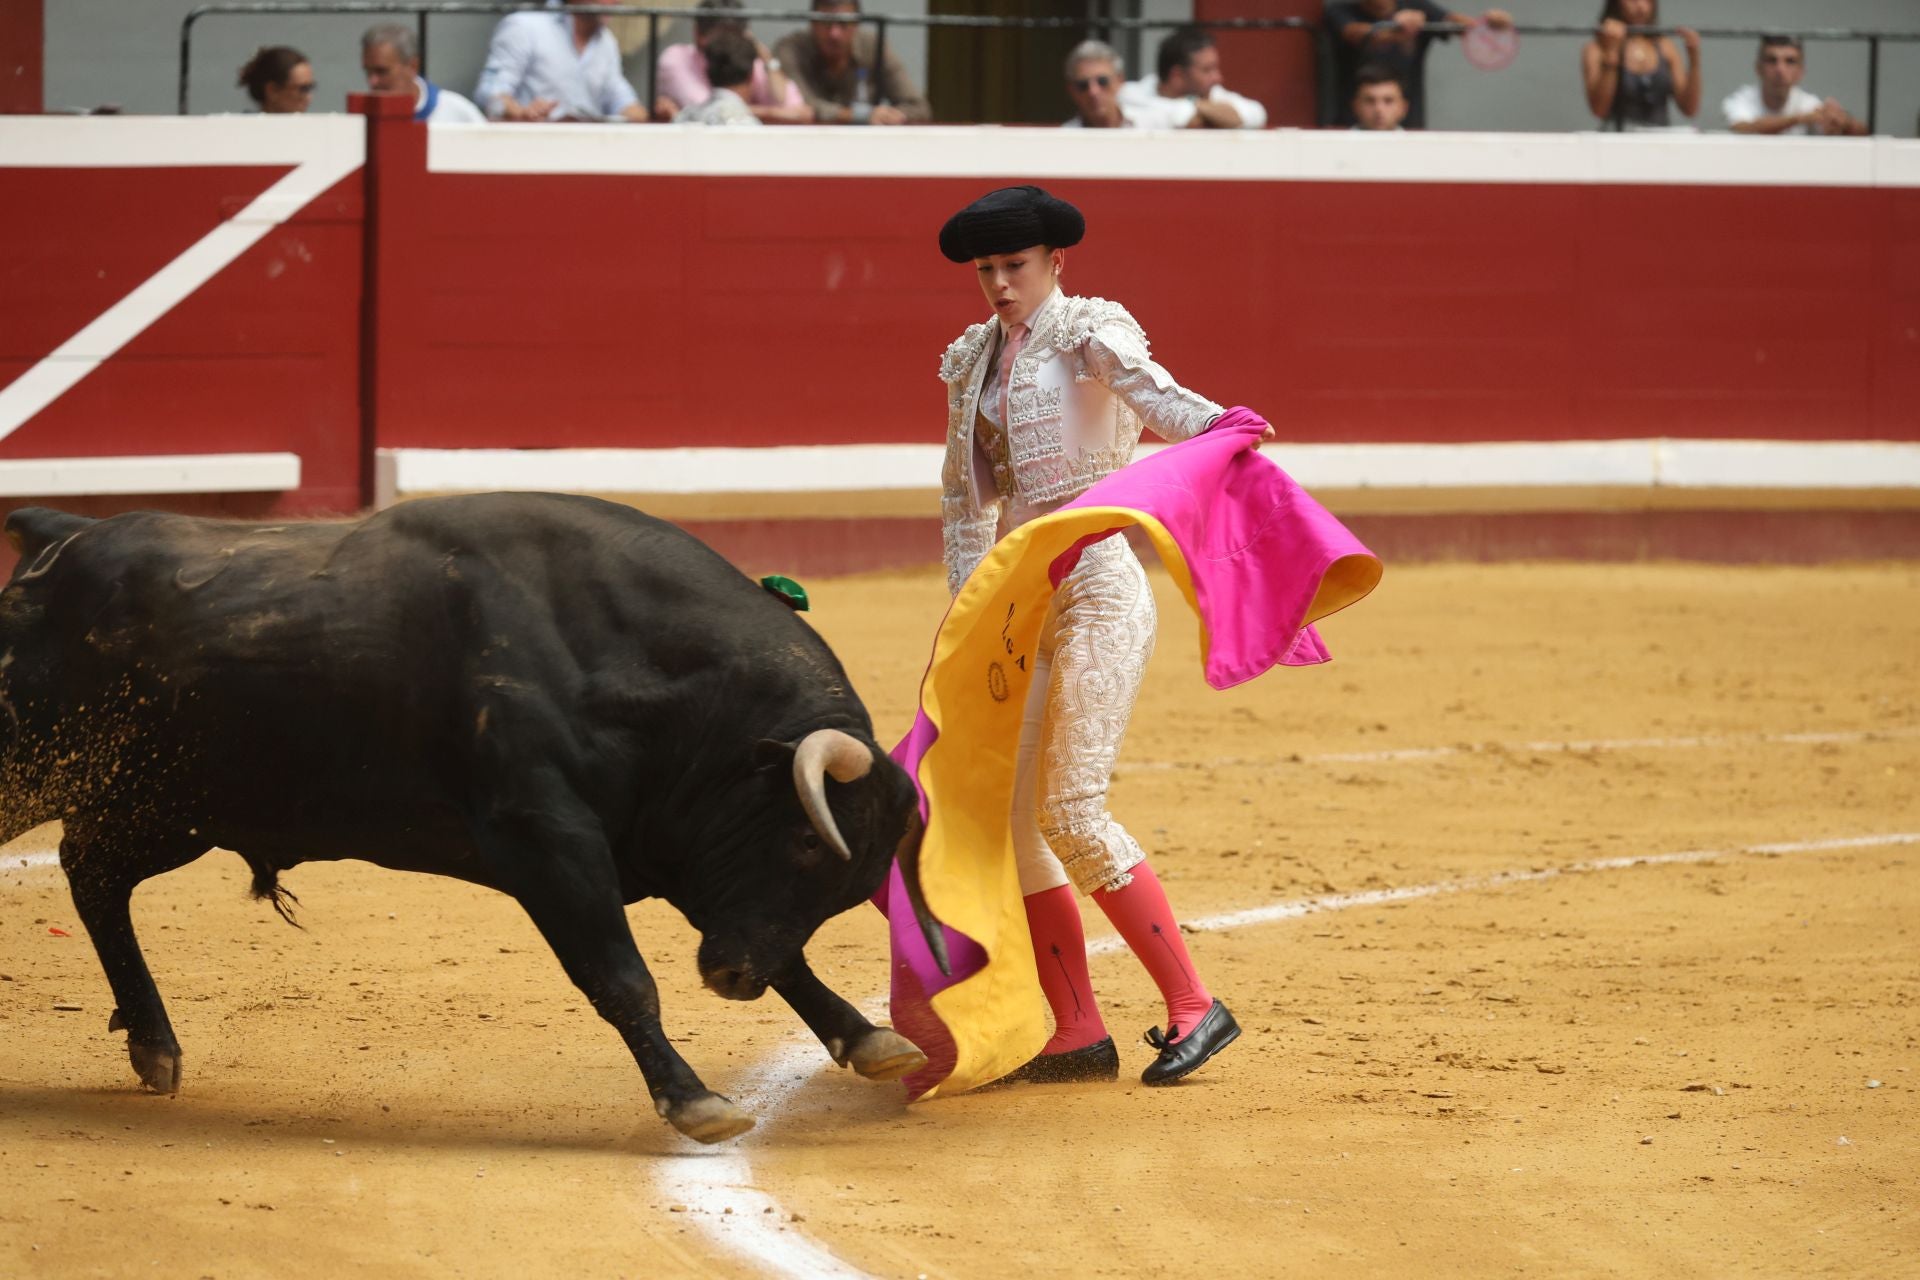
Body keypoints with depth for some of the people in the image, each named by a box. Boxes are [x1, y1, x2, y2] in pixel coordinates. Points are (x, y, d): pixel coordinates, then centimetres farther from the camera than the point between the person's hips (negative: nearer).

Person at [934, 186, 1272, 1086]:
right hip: (1022, 600, 8)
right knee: (1005, 813, 2)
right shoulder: (975, 362, 15)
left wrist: (1217, 426, -49)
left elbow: (1152, 390, -27)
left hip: (1098, 584, -8)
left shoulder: (1088, 332, -5)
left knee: (1069, 807, -15)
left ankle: (1192, 1006, -7)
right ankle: (1076, 1036, 7)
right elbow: (964, 496, 23)